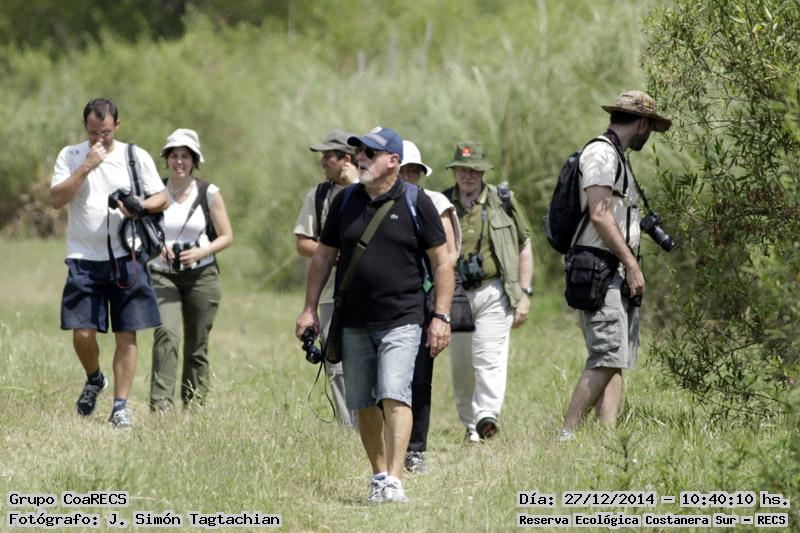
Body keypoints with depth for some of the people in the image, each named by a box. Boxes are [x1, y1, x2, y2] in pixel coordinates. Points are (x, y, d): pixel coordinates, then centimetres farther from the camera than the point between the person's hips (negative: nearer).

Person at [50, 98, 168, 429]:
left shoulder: (136, 157, 5)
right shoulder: (71, 156, 5)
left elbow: (161, 198, 8)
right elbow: (56, 199, -7)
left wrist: (140, 206, -14)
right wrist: (86, 166, -15)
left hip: (126, 259, 0)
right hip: (84, 261, 0)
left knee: (126, 335, -3)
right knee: (82, 333, -5)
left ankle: (121, 405, 4)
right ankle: (94, 380, 25)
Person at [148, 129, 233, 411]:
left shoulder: (209, 193, 1)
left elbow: (226, 236, 4)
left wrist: (201, 252, -14)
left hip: (201, 276, 1)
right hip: (163, 275, 0)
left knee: (197, 344, 3)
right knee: (166, 334, -21)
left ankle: (194, 403, 15)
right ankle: (160, 401, -28)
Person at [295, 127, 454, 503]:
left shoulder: (416, 204, -3)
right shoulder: (345, 201, 8)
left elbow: (441, 263, 0)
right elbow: (323, 256, 15)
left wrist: (441, 317, -6)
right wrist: (310, 309, 9)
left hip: (401, 320, -4)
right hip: (353, 323, 5)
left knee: (394, 397, -17)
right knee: (363, 405, 7)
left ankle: (393, 481, -22)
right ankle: (378, 475, 20)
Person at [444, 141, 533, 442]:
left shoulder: (503, 202, 5)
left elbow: (524, 248, 9)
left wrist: (524, 294, 1)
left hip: (494, 292, -2)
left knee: (489, 358, -17)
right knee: (460, 366, 5)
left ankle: (487, 416, -28)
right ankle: (470, 426, 15)